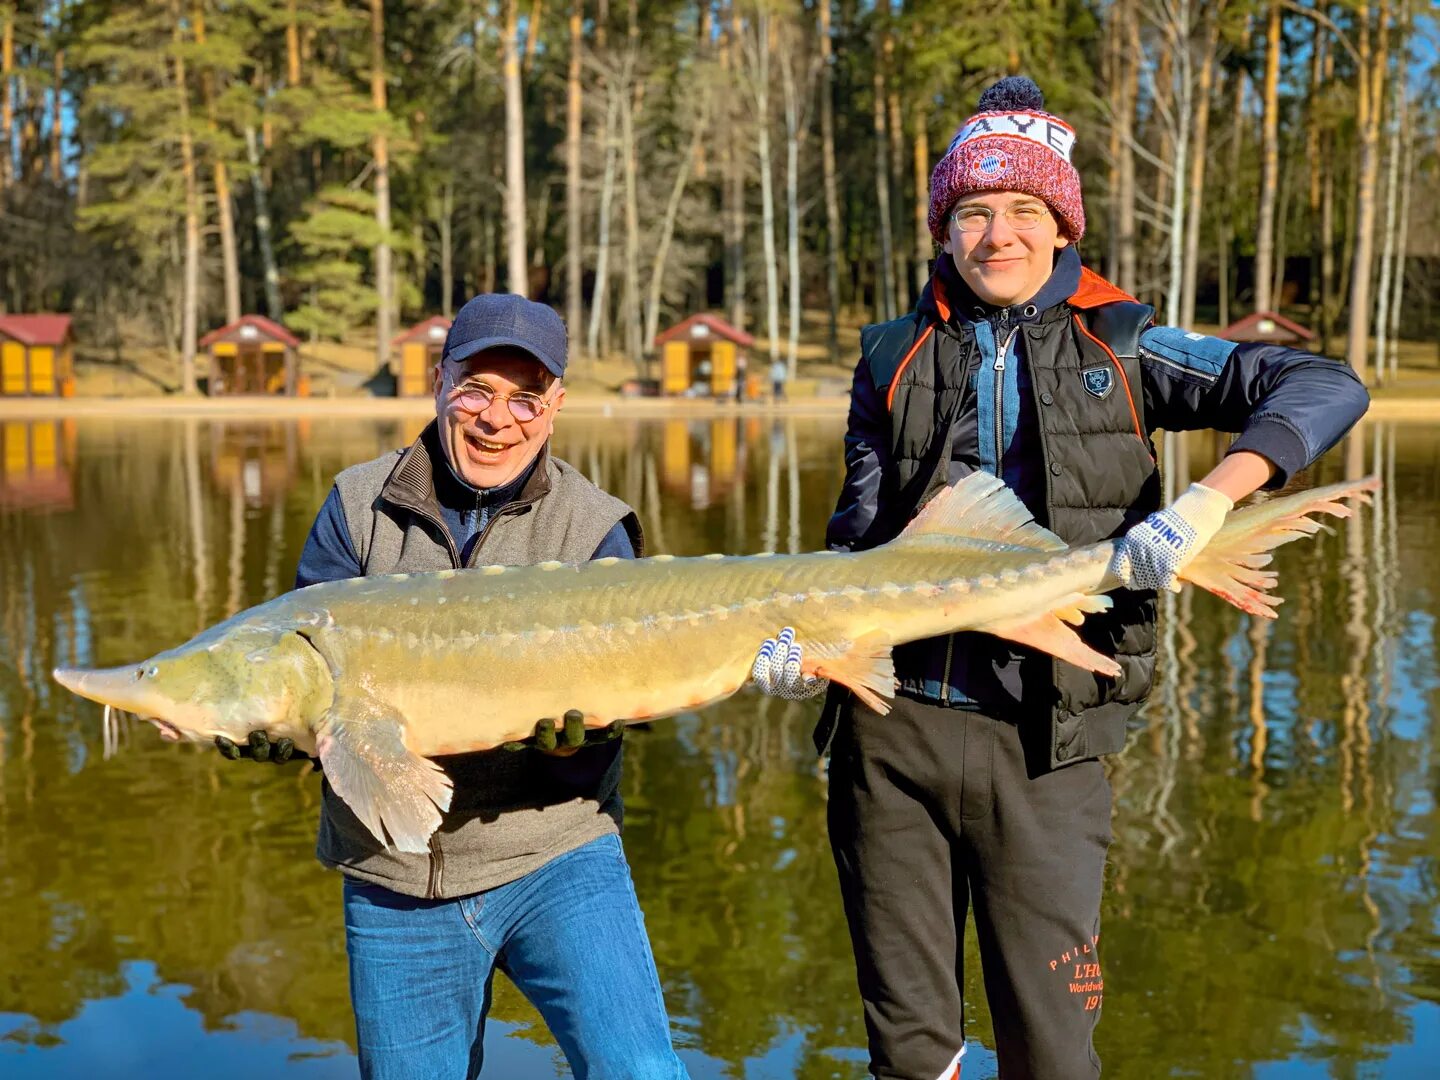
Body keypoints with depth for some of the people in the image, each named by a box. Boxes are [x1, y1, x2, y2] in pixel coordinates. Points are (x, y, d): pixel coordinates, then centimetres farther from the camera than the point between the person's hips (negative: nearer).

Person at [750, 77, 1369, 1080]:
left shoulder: (1120, 347, 4)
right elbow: (861, 541, 9)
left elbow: (1324, 387, -5)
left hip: (1044, 744, -2)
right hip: (891, 731, 2)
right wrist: (804, 638, -11)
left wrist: (1211, 496, -22)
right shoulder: (895, 359, 11)